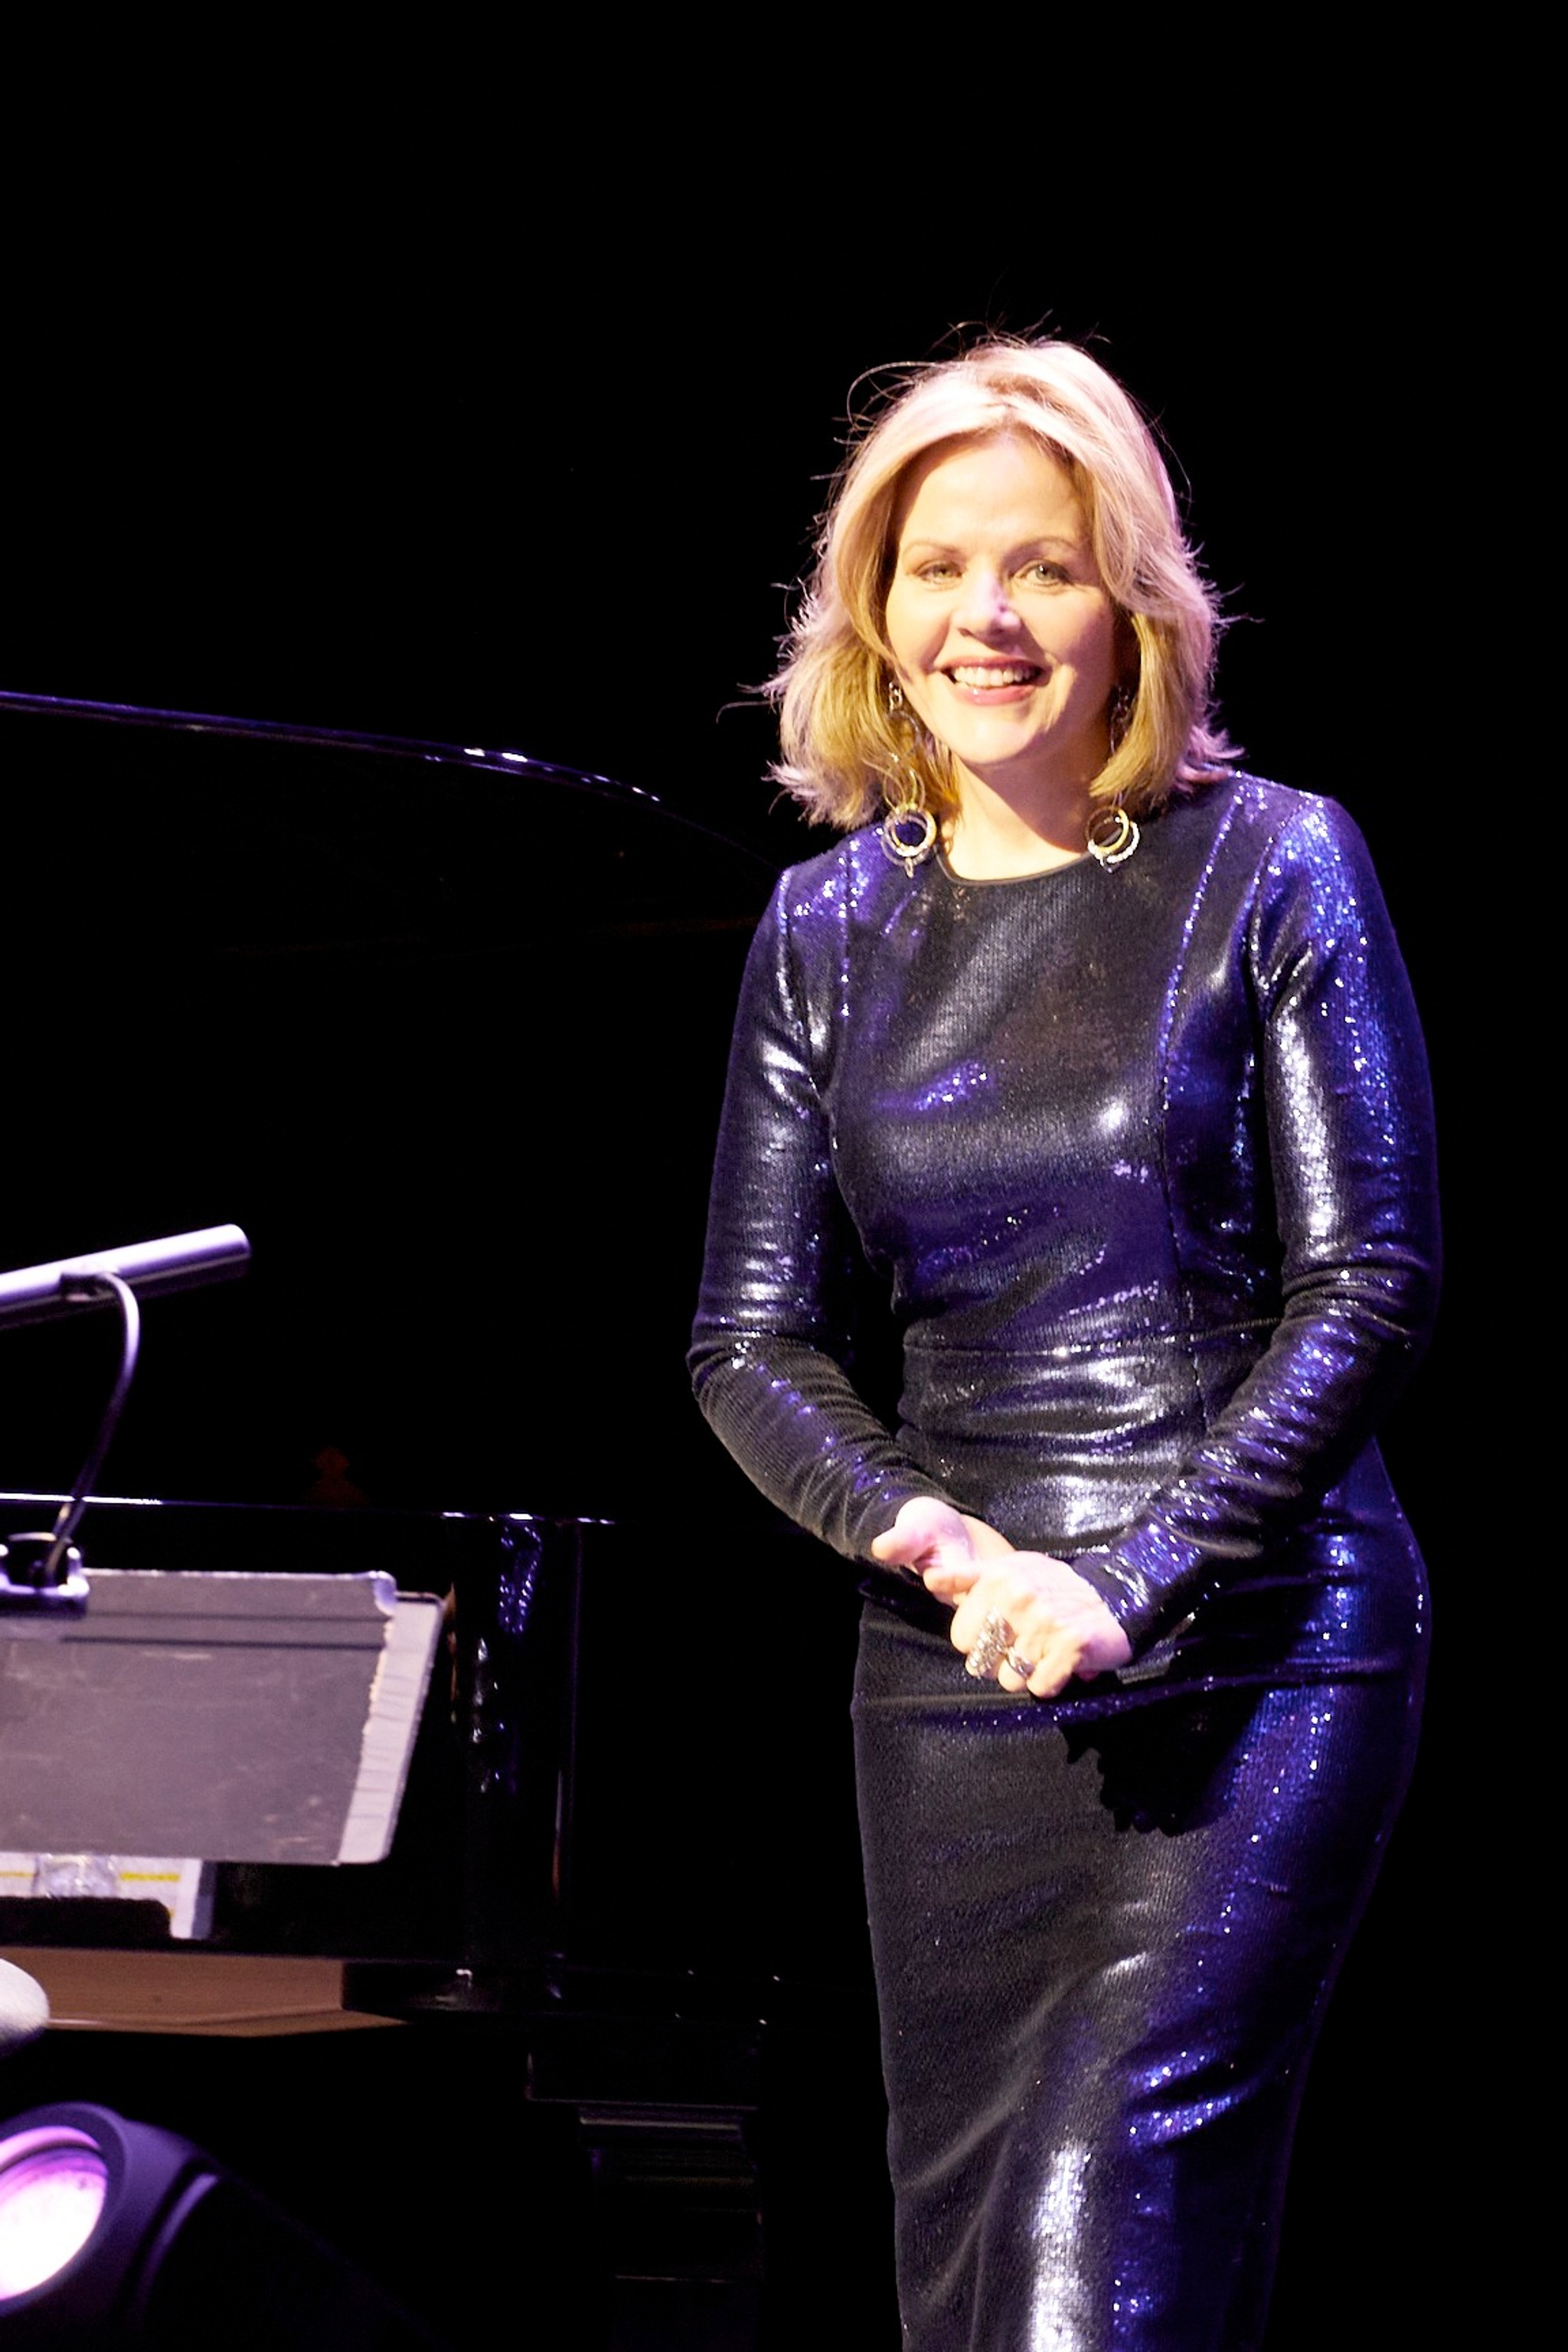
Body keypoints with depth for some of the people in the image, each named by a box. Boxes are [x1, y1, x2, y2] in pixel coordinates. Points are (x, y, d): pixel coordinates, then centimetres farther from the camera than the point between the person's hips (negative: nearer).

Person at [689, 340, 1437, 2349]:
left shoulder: (1269, 868, 0)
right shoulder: (827, 934, 10)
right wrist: (949, 1552, -10)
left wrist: (1132, 1583, -15)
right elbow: (751, 1342, 9)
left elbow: (1370, 1282, -5)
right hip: (953, 1683, 4)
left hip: (1258, 1660, -4)